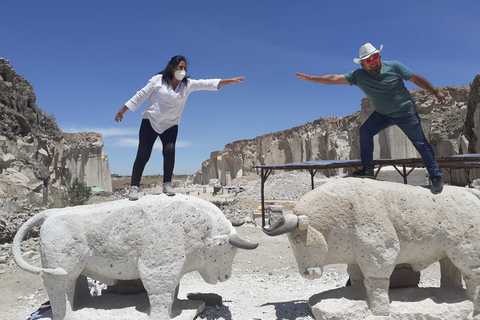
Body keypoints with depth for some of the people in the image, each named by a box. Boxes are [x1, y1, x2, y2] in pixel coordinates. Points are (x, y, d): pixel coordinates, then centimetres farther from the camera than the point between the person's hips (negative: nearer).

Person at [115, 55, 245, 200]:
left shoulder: (188, 84, 0)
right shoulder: (158, 80, -7)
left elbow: (208, 84, -9)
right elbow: (141, 95, -3)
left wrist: (231, 81, -18)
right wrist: (123, 110, -1)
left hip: (170, 125, 2)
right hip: (150, 122, -2)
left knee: (170, 151, -19)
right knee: (143, 155, -6)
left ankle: (167, 184, -4)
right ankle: (134, 187, 3)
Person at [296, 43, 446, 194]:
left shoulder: (394, 67, -16)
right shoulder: (358, 76, -11)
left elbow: (416, 78, -9)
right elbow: (335, 78, -15)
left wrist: (435, 92, -7)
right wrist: (311, 78, -21)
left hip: (405, 113, -3)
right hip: (382, 114, 3)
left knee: (421, 144, 1)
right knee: (365, 131, -16)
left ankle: (436, 178, 13)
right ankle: (368, 169, -5)